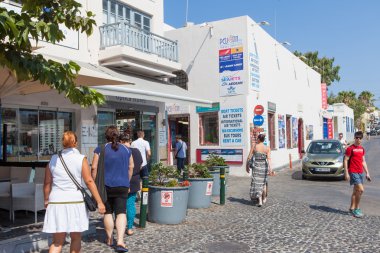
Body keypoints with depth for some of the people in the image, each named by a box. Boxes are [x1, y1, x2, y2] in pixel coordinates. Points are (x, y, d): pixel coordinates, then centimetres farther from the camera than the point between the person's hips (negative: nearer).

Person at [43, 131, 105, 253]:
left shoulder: (53, 159, 5)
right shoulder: (81, 159, -5)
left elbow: (47, 183, 8)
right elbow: (89, 181, -10)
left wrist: (46, 200, 23)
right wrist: (100, 202, -8)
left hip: (56, 202, 3)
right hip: (75, 202, -3)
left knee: (57, 242, 9)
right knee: (76, 238, 15)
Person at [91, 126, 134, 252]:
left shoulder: (100, 149, -4)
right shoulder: (126, 149, 5)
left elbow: (94, 168, -7)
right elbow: (131, 167, 10)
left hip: (105, 185, -1)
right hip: (122, 186, 1)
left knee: (108, 212, 12)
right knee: (121, 212, -1)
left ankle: (109, 239, 23)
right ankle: (120, 241, -12)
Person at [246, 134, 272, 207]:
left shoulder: (254, 147, -3)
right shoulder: (267, 148, -2)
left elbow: (249, 158, -3)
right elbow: (269, 159, -15)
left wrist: (247, 166, 9)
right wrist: (270, 168, -20)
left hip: (256, 166, -1)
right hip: (264, 166, 2)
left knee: (257, 183, 3)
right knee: (263, 183, 20)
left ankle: (259, 201, -9)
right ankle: (264, 199, 33)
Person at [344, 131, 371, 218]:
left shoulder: (362, 149, 13)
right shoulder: (350, 148, -8)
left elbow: (363, 161, 18)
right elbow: (345, 160, -9)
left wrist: (367, 173, 15)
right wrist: (346, 173, -14)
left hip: (360, 172, 7)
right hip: (353, 172, -7)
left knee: (356, 191, 12)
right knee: (361, 189, -14)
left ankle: (352, 208, 21)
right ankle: (356, 209, -2)